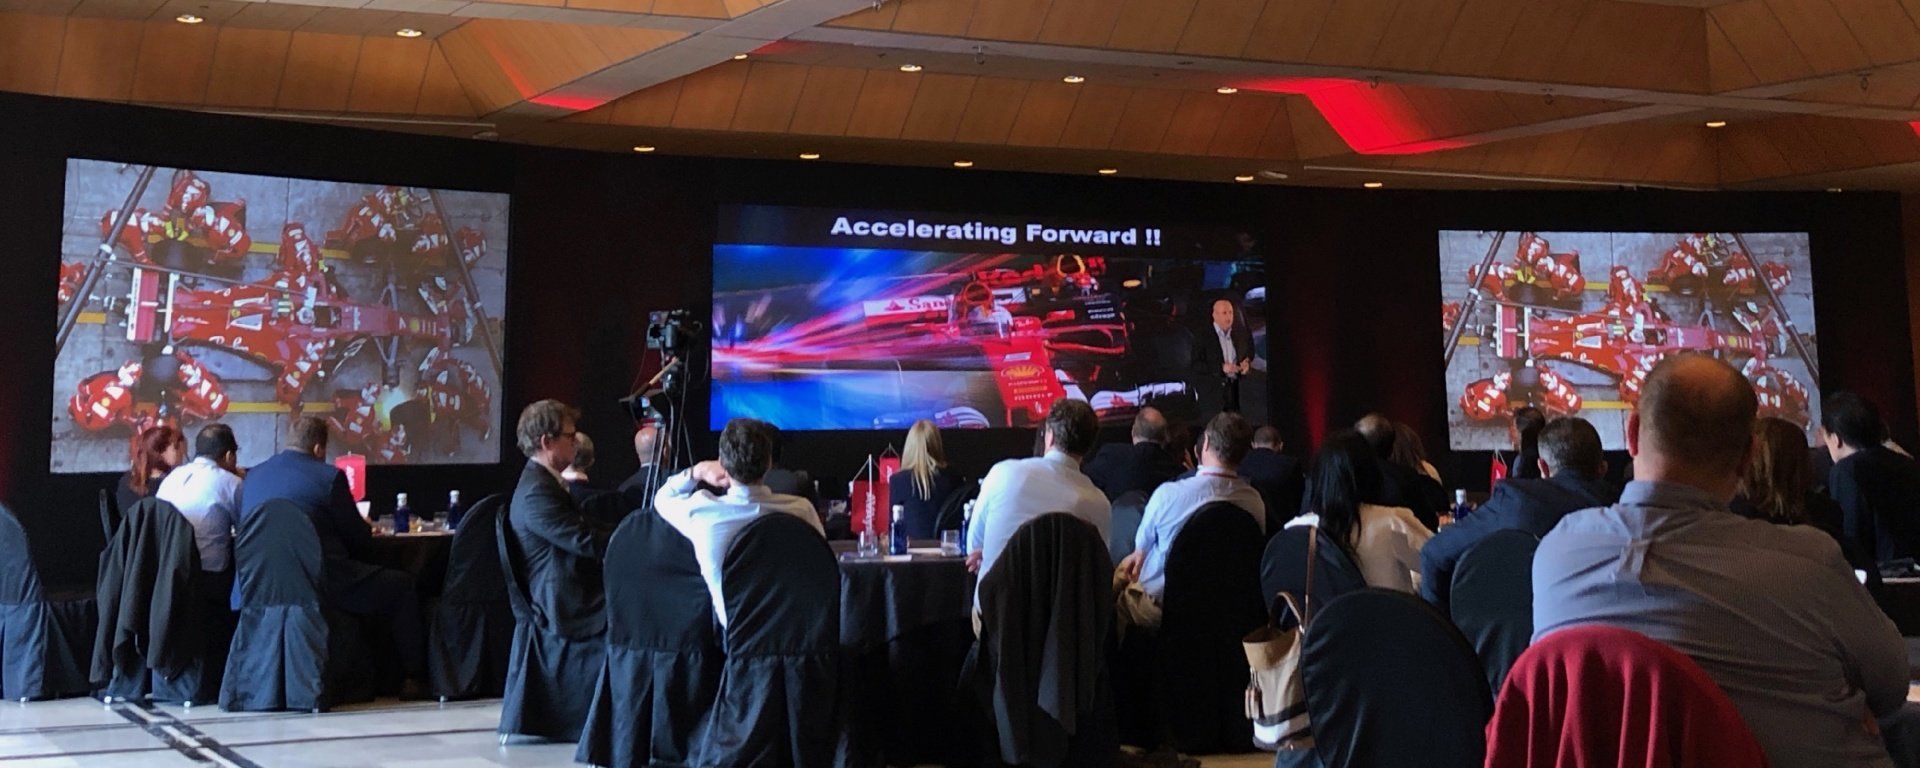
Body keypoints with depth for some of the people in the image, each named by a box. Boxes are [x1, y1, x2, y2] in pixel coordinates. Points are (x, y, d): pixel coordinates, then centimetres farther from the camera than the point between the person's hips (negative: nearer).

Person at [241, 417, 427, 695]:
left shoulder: (252, 476, 13)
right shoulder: (329, 476, -5)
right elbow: (359, 538, -1)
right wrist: (366, 530, 25)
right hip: (320, 583, -7)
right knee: (403, 585, 11)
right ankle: (414, 677, 12)